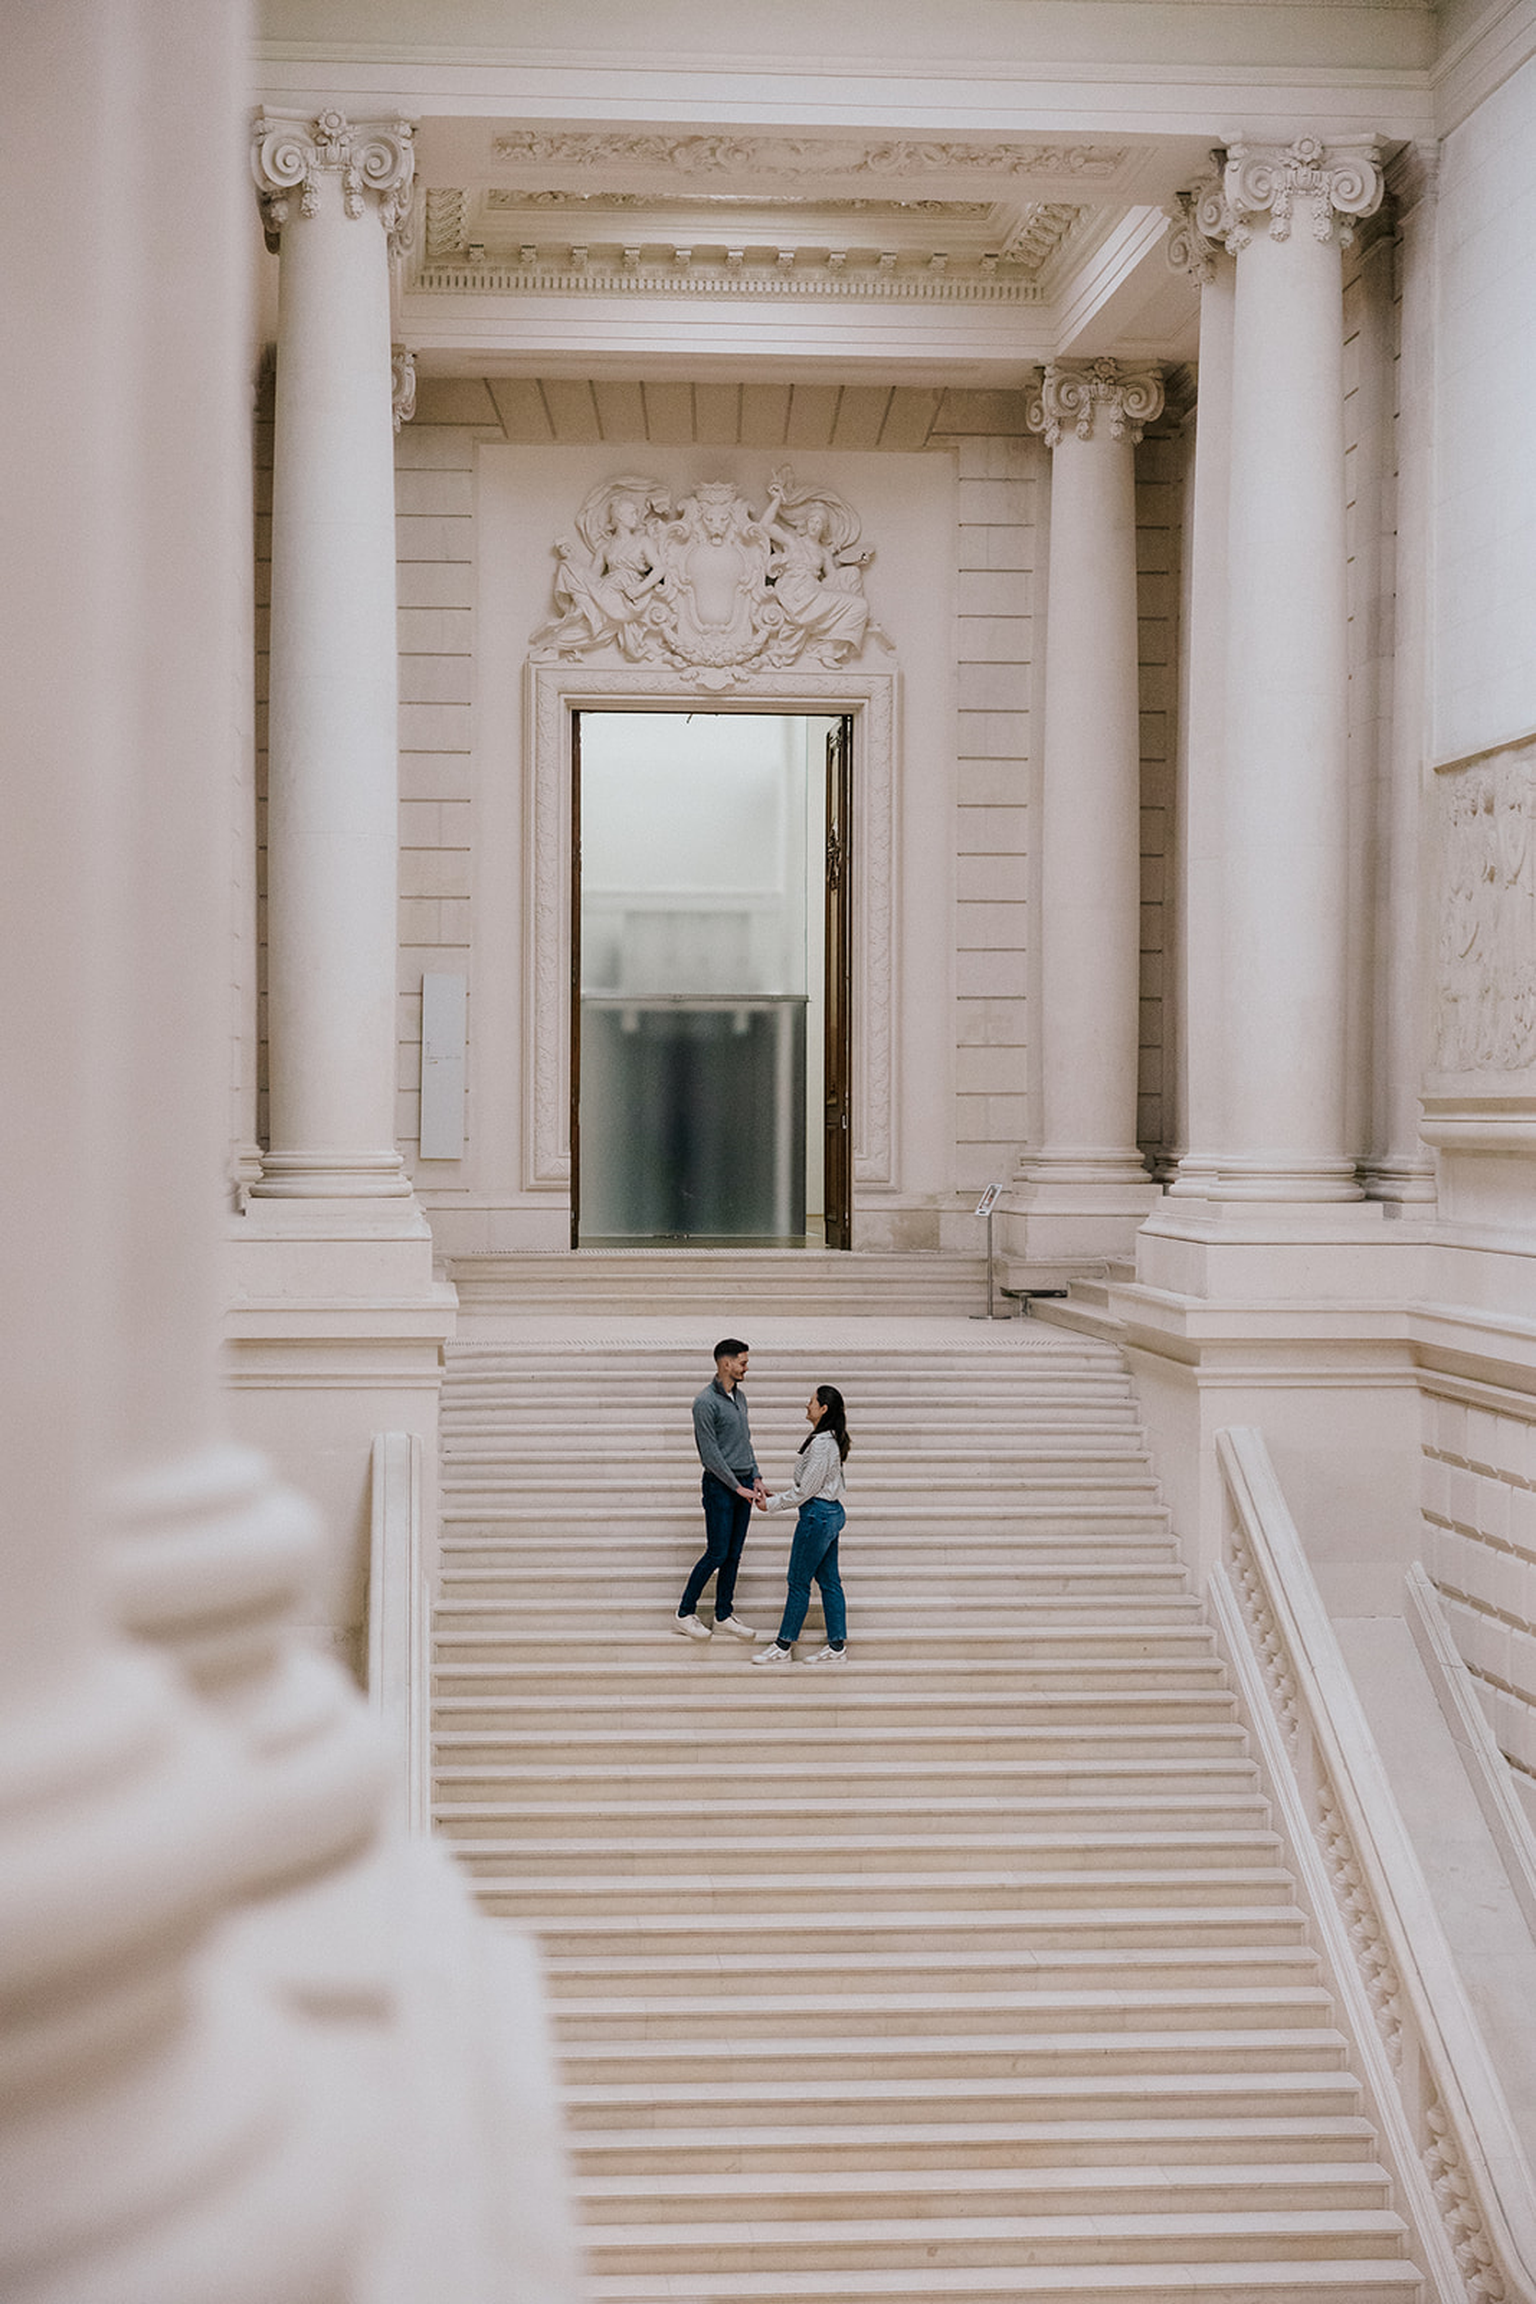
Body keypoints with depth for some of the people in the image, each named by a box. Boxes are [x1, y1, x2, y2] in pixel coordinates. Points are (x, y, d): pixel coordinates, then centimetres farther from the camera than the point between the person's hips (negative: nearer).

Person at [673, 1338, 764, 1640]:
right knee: (717, 1553, -7)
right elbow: (710, 1453, -16)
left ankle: (724, 1615, 16)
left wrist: (756, 1477, 9)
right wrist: (737, 1487, -14)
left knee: (733, 1555, 9)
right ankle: (685, 1614, 3)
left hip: (743, 1483, 8)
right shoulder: (706, 1402, -15)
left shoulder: (740, 1396, 11)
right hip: (720, 1485, -8)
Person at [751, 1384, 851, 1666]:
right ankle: (837, 1645, 16)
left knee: (799, 1582, -1)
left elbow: (805, 1491, -19)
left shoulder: (821, 1444, -22)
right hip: (831, 1512, 10)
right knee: (829, 1580, 12)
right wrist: (780, 1495, 15)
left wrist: (771, 1504, -10)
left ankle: (783, 1646, 8)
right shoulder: (830, 1440, 9)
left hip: (817, 1515, -10)